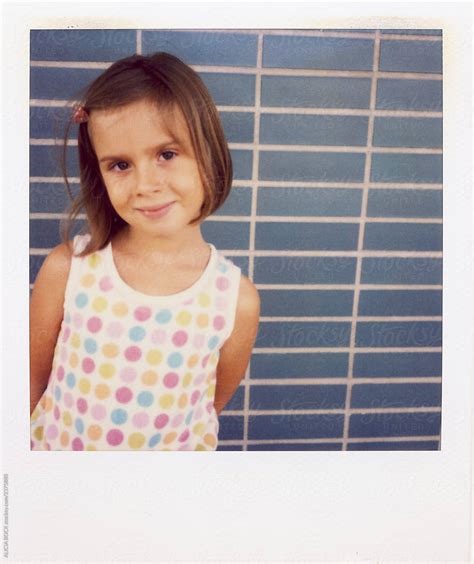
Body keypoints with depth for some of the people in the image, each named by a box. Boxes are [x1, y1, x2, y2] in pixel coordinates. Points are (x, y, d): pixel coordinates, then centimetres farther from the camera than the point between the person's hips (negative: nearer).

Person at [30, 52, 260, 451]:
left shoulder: (238, 300, -21)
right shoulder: (67, 269, -20)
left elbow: (217, 398, -6)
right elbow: (33, 376, -8)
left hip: (175, 448, 0)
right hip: (58, 447, 1)